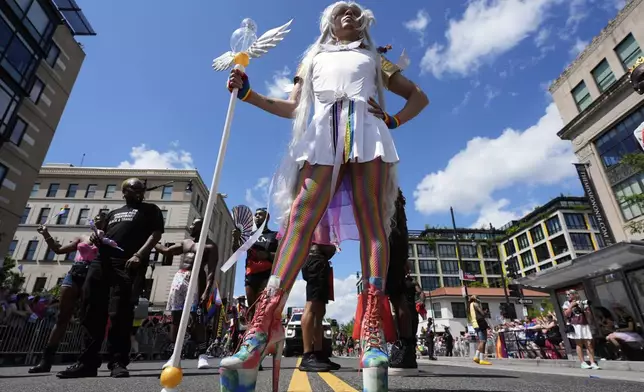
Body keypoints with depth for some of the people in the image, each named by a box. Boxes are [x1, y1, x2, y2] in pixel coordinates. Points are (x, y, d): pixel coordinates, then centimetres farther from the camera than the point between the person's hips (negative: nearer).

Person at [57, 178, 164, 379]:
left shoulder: (150, 210, 14)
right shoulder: (113, 213, 30)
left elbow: (155, 234, 0)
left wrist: (138, 255, -14)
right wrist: (96, 240, 7)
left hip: (128, 263, -5)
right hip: (101, 260, 6)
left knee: (121, 312, -10)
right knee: (92, 309, 1)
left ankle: (118, 362, -5)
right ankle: (88, 361, 9)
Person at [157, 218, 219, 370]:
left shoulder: (210, 246, -2)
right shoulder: (185, 242, 20)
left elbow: (211, 271, -11)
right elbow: (166, 251, 30)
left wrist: (207, 291, -22)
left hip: (195, 280, -7)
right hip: (179, 278, 7)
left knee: (197, 318, -10)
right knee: (176, 316, 5)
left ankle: (202, 355, -7)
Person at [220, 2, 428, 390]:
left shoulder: (375, 59, 32)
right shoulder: (314, 57, 34)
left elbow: (419, 96, 28)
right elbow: (293, 107, 22)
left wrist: (394, 120, 6)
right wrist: (248, 93, 9)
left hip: (366, 131, 1)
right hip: (323, 132, 0)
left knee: (371, 221, -16)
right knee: (301, 218, -21)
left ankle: (373, 331, -21)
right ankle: (265, 322, -30)